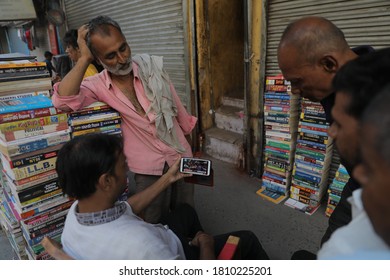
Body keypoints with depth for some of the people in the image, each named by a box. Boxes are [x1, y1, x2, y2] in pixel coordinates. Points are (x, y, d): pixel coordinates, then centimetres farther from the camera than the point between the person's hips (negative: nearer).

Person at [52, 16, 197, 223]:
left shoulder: (152, 67, -6)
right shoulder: (98, 85, -9)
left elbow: (176, 105, 5)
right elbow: (62, 101, -26)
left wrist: (189, 131, 16)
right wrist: (84, 59, -23)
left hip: (181, 156, 2)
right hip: (148, 169, -2)